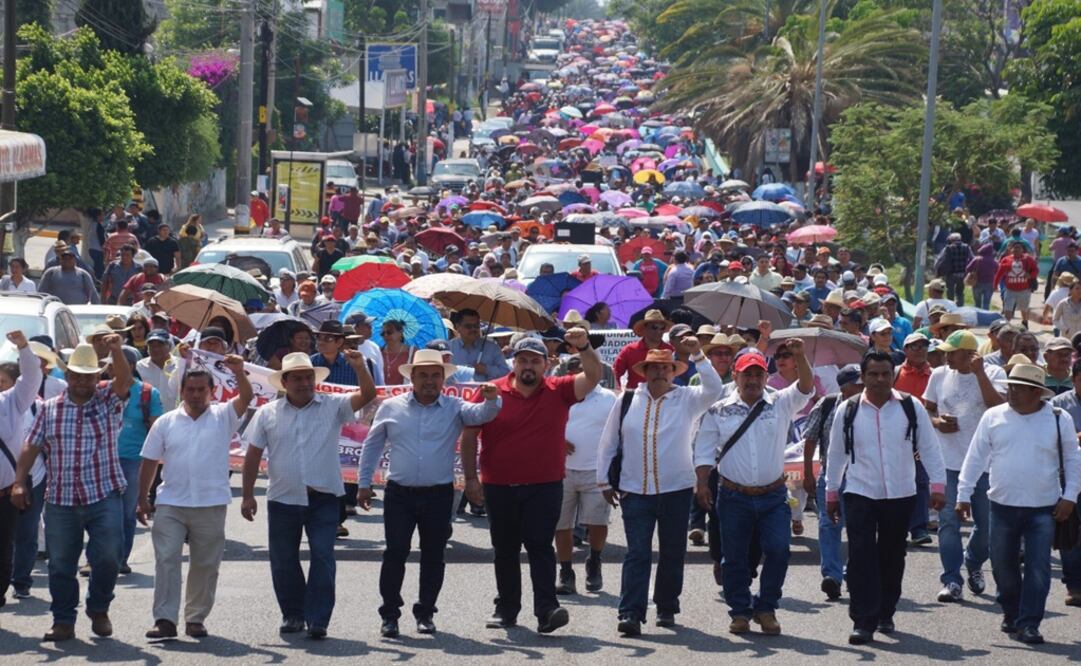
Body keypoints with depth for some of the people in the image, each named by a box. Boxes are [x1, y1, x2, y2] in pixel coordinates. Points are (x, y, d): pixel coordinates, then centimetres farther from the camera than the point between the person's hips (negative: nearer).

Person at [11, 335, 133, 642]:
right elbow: (31, 447, 7)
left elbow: (123, 379, -16)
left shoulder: (108, 401, 4)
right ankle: (63, 621, 15)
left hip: (104, 498, -2)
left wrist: (117, 352, -35)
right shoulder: (50, 409, 9)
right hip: (60, 501, 2)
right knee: (60, 564, 4)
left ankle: (99, 610, 15)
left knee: (107, 557, -8)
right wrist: (19, 482, -4)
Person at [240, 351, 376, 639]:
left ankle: (318, 620, -6)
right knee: (283, 562, 9)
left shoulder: (333, 406, 1)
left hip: (323, 498, -2)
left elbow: (367, 395, -11)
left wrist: (359, 367, -28)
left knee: (323, 558, -8)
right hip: (283, 499, 2)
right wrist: (248, 495, 2)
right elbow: (253, 455, 6)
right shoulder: (268, 413, 5)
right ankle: (293, 615, 24)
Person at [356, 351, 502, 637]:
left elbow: (481, 414, -15)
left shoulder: (455, 408, 2)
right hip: (399, 493, 0)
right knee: (395, 553, -4)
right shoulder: (391, 407, 4)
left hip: (439, 495, 0)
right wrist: (363, 483, 9)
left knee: (433, 556, 7)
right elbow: (372, 445, 11)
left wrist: (491, 400, -38)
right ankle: (390, 614, 4)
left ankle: (425, 613, 19)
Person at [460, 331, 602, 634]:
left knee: (540, 546, -9)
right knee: (505, 549, 12)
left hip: (545, 486, -1)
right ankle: (506, 609, 23)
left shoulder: (558, 391, 0)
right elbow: (469, 435, 2)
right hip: (499, 487, 1)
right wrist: (471, 478, -3)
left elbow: (592, 376, -11)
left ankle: (547, 610, -15)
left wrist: (584, 347, -30)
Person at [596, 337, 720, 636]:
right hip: (635, 490, 0)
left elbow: (713, 388, -17)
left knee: (673, 553, 9)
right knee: (637, 554, -7)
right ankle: (631, 614, -12)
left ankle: (667, 609, 22)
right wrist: (604, 481, 11)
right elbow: (608, 442, 11)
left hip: (677, 490, 0)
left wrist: (698, 356, -24)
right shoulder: (627, 401, 4)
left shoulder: (687, 399, 1)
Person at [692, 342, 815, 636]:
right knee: (735, 556, 4)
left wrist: (800, 357, -24)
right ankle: (740, 611, 17)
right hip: (734, 497, 0)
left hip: (773, 496, 0)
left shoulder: (780, 405, 6)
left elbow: (805, 388, -9)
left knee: (778, 550, -11)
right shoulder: (719, 411, 4)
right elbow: (704, 450, 4)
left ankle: (766, 608, 4)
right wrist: (702, 483, -7)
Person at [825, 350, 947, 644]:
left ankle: (885, 614, 26)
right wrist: (831, 493, 12)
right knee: (861, 557, -10)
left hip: (900, 496, 1)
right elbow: (836, 454, 9)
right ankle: (863, 621, -10)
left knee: (892, 557, 10)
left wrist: (937, 486, -4)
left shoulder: (911, 408, 0)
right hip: (860, 495, -1)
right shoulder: (848, 411, 1)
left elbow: (929, 448, 3)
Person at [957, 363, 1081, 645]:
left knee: (1038, 568, -7)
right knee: (1003, 566, 10)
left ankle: (1028, 624, -4)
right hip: (1003, 505, 2)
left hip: (1043, 508, -2)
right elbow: (975, 457, 6)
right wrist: (964, 494, 3)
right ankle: (1011, 614, 30)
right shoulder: (993, 418, 2)